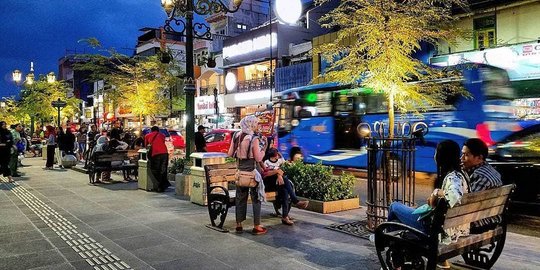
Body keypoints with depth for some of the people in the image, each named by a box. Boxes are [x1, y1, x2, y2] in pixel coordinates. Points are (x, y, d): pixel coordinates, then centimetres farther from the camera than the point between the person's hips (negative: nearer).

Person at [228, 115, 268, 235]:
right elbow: (258, 158, -16)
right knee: (256, 199, 6)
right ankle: (256, 227, 10)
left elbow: (230, 154, 6)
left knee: (240, 198, 15)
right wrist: (264, 147, -5)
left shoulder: (236, 136, 1)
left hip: (239, 171, 6)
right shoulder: (254, 139, -15)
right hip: (251, 172, -6)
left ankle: (239, 225, 21)